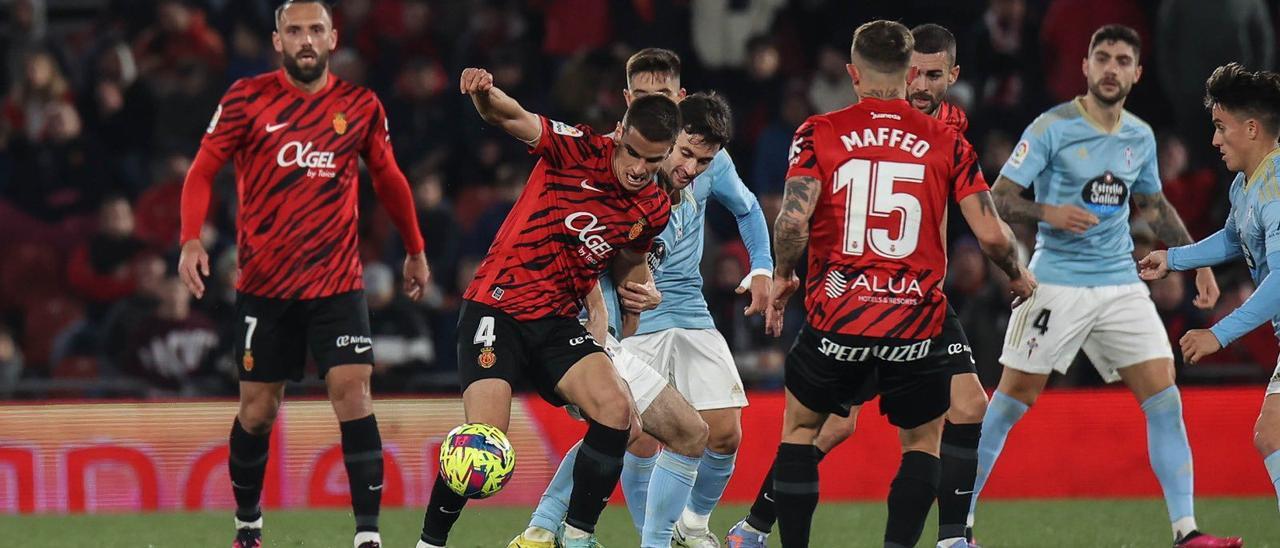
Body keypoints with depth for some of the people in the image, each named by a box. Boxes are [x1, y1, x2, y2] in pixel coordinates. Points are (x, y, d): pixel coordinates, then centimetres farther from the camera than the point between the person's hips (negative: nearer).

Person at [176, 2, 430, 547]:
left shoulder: (361, 107, 4)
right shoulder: (248, 98, -2)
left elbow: (388, 180, 18)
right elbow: (202, 171, -2)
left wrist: (415, 250, 24)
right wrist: (191, 240, -16)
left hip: (337, 283, 1)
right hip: (263, 284, 0)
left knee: (353, 392, -14)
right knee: (258, 407, 6)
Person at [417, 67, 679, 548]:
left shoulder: (653, 210, 4)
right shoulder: (580, 150, -12)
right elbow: (512, 118, -28)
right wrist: (486, 94, -48)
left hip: (559, 323, 5)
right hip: (496, 306, -5)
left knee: (617, 412, -18)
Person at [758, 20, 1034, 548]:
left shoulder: (819, 133, 0)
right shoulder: (947, 142, 3)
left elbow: (794, 217, -13)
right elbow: (991, 234, -2)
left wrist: (782, 277, 5)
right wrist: (1018, 276, 18)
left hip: (836, 317, 0)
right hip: (918, 321, 0)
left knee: (800, 426, 20)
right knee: (923, 440, 17)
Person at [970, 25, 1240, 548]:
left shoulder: (1141, 137, 9)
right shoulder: (1052, 127, -8)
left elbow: (1155, 206, 26)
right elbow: (998, 199, -9)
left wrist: (1197, 261, 20)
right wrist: (1048, 212, -27)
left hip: (1121, 283, 5)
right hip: (1057, 282, -5)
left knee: (1164, 398, -6)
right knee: (1011, 399, -2)